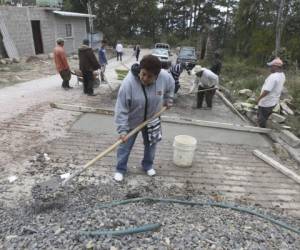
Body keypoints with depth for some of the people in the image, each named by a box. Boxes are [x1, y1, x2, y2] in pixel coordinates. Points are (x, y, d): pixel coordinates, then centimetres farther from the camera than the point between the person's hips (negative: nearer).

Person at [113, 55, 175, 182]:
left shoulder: (164, 77, -24)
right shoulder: (128, 83, -33)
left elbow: (170, 86, 3)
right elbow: (121, 109, -27)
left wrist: (168, 100, 7)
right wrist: (122, 130, -27)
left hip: (151, 119, 3)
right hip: (132, 121, -3)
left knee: (151, 144, 20)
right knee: (125, 146, 9)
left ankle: (148, 165, 45)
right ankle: (120, 169, 32)